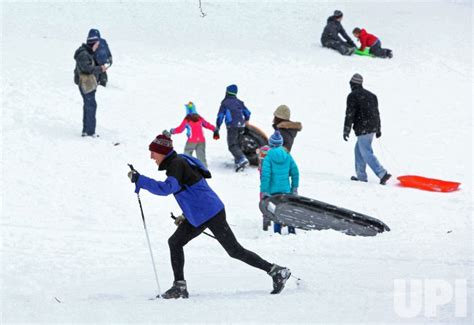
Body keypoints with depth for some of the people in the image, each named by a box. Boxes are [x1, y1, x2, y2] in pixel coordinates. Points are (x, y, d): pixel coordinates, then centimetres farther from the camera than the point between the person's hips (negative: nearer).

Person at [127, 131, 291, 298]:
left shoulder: (177, 164, -18)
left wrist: (139, 179, -30)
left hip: (210, 214, -10)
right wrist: (186, 214, 22)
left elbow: (166, 188, -35)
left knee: (235, 250, -4)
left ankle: (277, 271, 2)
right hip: (198, 216, 10)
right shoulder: (176, 163, 13)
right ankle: (179, 286, 8)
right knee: (175, 242, 8)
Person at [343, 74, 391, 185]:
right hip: (373, 128, 8)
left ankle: (382, 174, -20)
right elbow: (377, 112, 21)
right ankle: (361, 175, 19)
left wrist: (346, 130, -10)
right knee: (359, 150, 20)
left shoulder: (353, 96, -7)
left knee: (367, 153, -8)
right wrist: (378, 129, 27)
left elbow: (350, 114, -13)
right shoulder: (370, 95, 17)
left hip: (362, 129, -8)